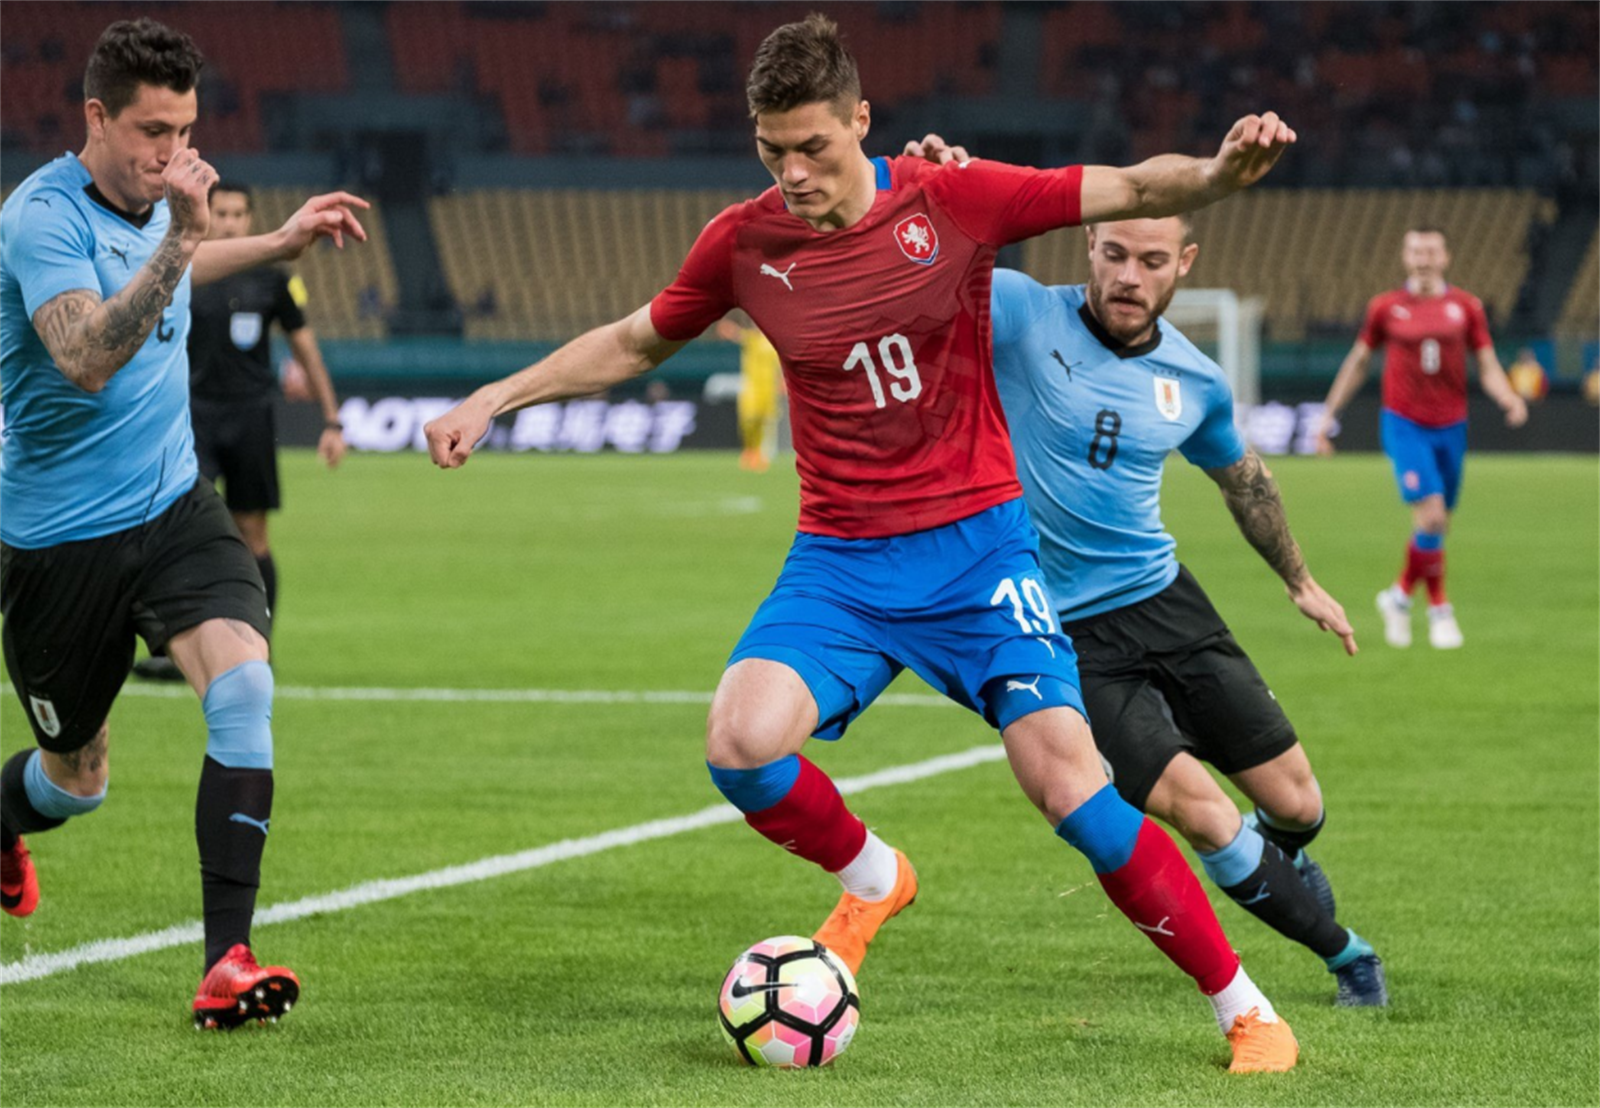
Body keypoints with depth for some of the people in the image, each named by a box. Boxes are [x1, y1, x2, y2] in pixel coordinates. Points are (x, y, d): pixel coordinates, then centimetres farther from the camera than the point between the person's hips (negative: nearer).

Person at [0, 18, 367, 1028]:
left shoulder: (152, 198, 4)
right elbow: (88, 360, -36)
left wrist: (280, 243, 26)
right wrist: (180, 234, -40)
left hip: (175, 507, 5)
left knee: (244, 685, -22)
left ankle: (227, 965, -23)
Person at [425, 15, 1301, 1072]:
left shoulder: (952, 201, -8)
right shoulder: (744, 242, -1)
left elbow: (1132, 189, -6)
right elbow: (633, 343, 17)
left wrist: (1218, 170, -27)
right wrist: (492, 399, 14)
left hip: (975, 545, -2)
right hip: (838, 562, 2)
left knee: (1066, 776, -15)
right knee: (742, 741, -22)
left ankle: (1246, 1012, -1)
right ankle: (870, 882, 12)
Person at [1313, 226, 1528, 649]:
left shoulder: (1465, 307, 3)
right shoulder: (1386, 307, 1)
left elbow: (1488, 368, 4)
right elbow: (1358, 363, 12)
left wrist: (1510, 400, -16)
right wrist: (1328, 415, 14)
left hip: (1450, 427, 3)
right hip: (1405, 425, -3)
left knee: (1437, 524, 8)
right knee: (1431, 515, -18)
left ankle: (1401, 595, 30)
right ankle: (1438, 609, -3)